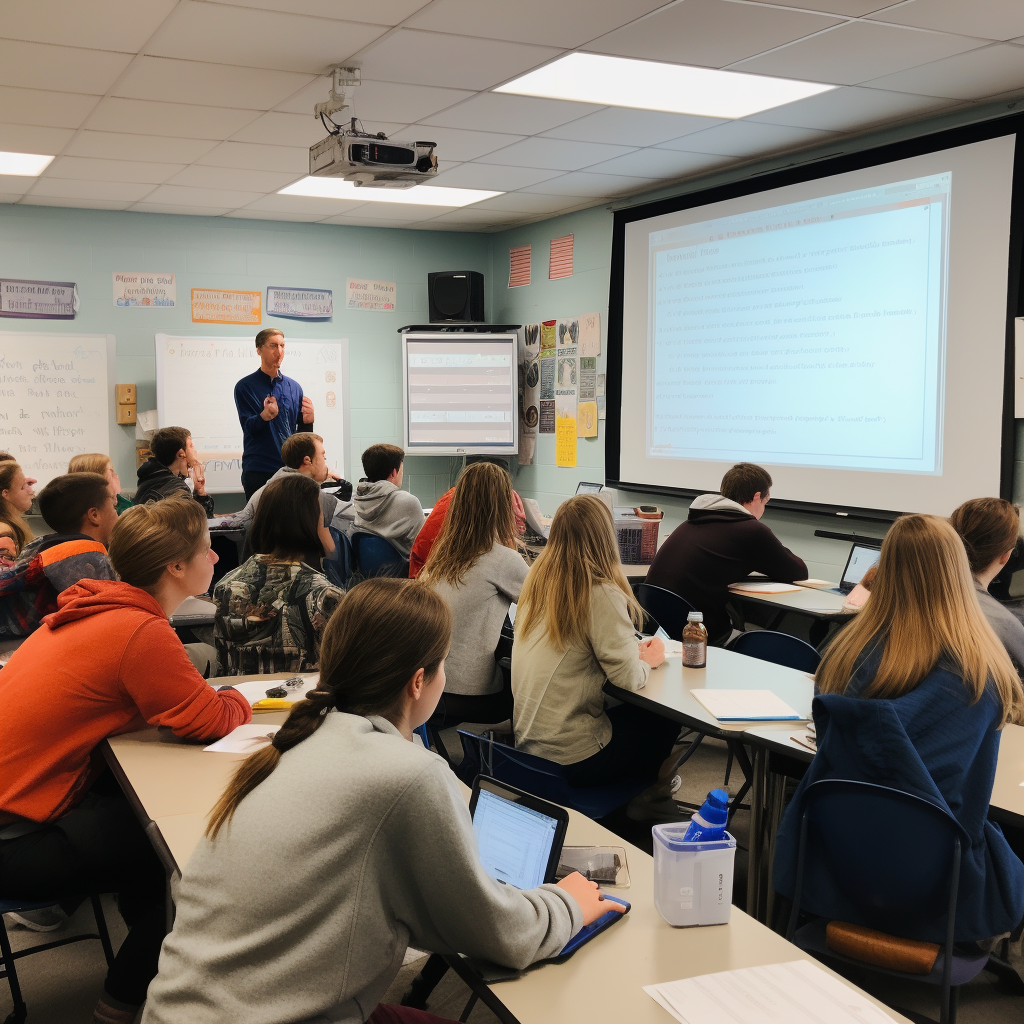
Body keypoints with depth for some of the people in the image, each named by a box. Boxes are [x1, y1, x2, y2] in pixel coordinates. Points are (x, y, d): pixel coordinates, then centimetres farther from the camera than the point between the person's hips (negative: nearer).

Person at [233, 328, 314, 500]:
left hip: (289, 467, 3)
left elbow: (302, 433, 12)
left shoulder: (294, 387, 11)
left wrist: (307, 420, -10)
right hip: (258, 471, -3)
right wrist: (265, 416, -28)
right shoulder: (245, 386, 1)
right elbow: (248, 427, -8)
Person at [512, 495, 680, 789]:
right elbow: (628, 679, -18)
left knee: (633, 712, 24)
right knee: (666, 722, 15)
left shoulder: (537, 581, 1)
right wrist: (649, 660, 3)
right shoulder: (601, 595, -20)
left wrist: (633, 650, 8)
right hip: (571, 758, -7)